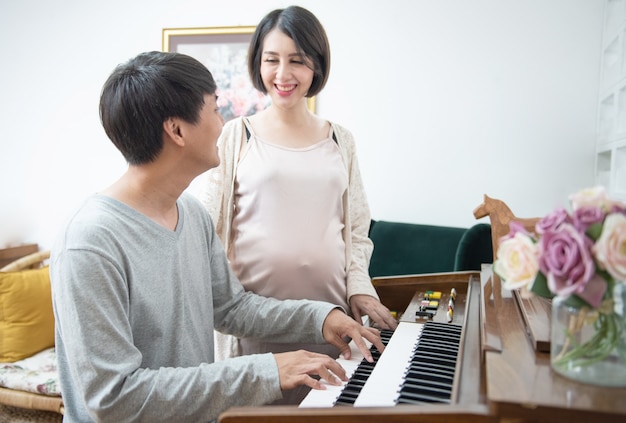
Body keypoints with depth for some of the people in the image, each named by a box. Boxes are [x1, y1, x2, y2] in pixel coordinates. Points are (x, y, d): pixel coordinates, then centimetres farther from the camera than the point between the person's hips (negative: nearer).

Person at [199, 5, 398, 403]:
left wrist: (359, 288, 0)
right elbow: (211, 228, 1)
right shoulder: (236, 136, 1)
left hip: (329, 306, 3)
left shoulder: (340, 140, 9)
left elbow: (357, 229, 12)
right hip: (256, 311, -2)